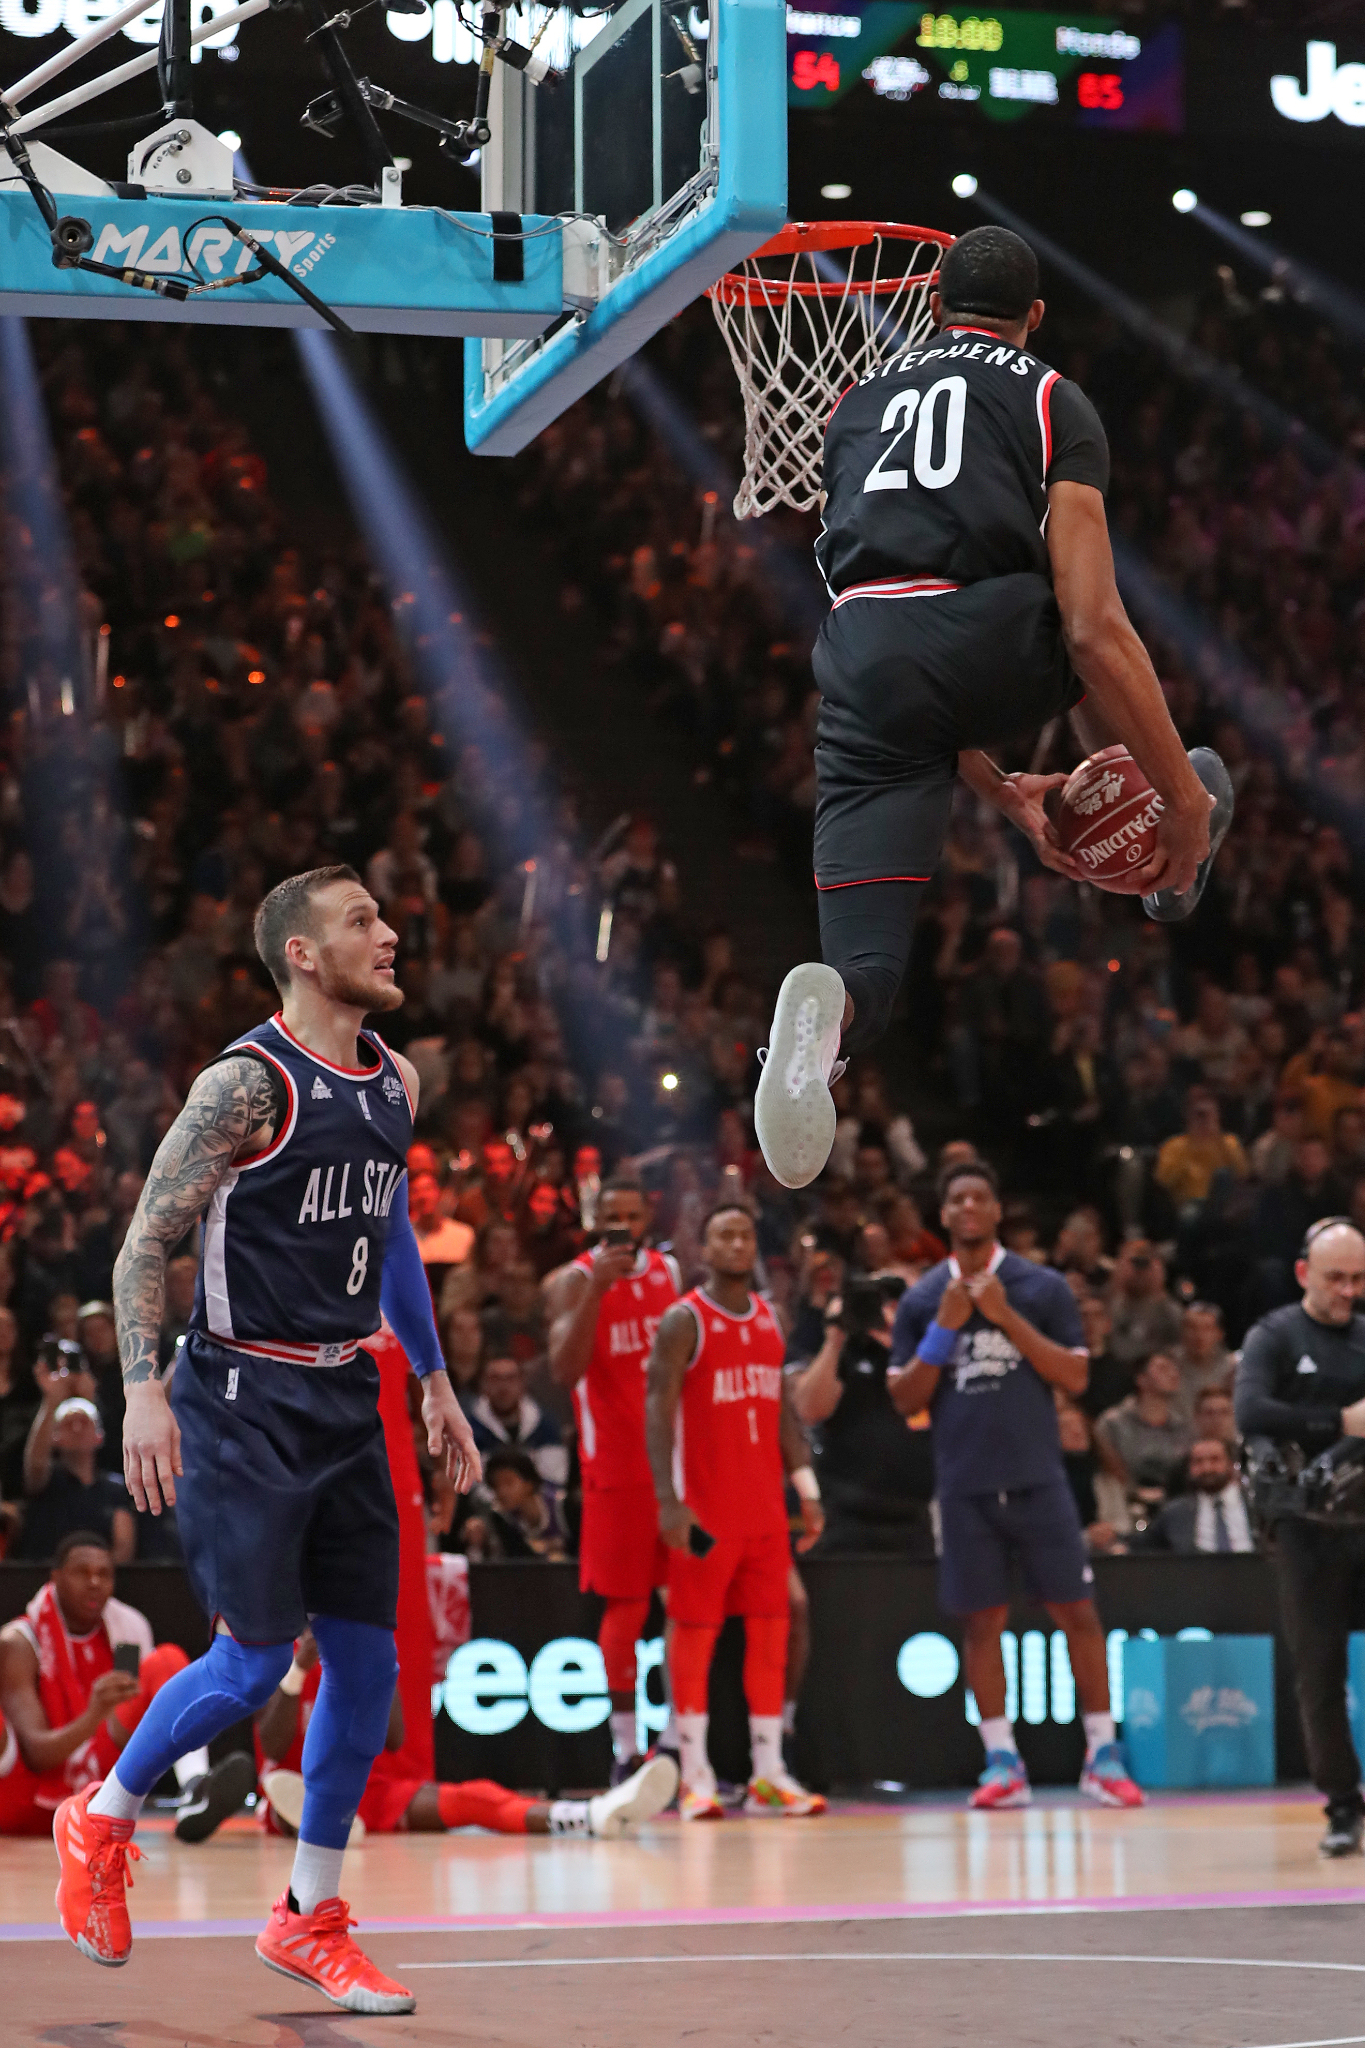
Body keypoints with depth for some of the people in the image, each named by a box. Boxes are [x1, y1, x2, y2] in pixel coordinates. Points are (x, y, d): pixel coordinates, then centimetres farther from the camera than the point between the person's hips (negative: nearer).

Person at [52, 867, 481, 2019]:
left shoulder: (394, 1081, 9)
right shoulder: (249, 1083, -14)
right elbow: (147, 1240, -13)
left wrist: (435, 1381, 23)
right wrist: (143, 1386, -22)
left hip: (344, 1400, 7)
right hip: (242, 1402, -7)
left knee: (368, 1659, 5)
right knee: (254, 1663, -6)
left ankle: (310, 1919, 17)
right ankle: (102, 1823, 19)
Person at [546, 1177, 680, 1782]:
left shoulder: (670, 1272, 8)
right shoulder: (574, 1282, -6)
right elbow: (566, 1370, -19)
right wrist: (596, 1288, -27)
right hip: (616, 1465, -4)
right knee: (626, 1603, -2)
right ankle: (625, 1749, 5)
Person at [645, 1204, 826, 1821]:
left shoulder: (770, 1319, 13)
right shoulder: (684, 1321, -7)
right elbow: (658, 1411, -11)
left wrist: (806, 1488, 10)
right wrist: (668, 1500, -19)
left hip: (764, 1507, 6)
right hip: (705, 1508, -6)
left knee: (770, 1630, 4)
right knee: (694, 1631, -2)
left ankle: (768, 1771, 8)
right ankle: (695, 1776, 2)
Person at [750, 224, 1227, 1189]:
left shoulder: (857, 404, 29)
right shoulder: (1054, 401, 13)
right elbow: (1092, 630, 0)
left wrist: (998, 791, 38)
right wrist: (1188, 797, 4)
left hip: (860, 663, 2)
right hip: (995, 644, -2)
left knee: (866, 970, 0)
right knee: (1096, 638, 35)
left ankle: (825, 1007, -35)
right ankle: (1179, 853, 44)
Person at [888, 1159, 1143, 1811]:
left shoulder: (1042, 1287, 3)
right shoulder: (921, 1300, 7)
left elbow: (1075, 1377, -3)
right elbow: (906, 1399, 5)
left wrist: (1008, 1317, -12)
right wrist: (944, 1328, -8)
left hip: (1037, 1479, -1)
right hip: (964, 1483, 1)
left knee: (1075, 1611, -2)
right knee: (982, 1621, 3)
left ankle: (1103, 1755, 5)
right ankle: (1002, 1762, 9)